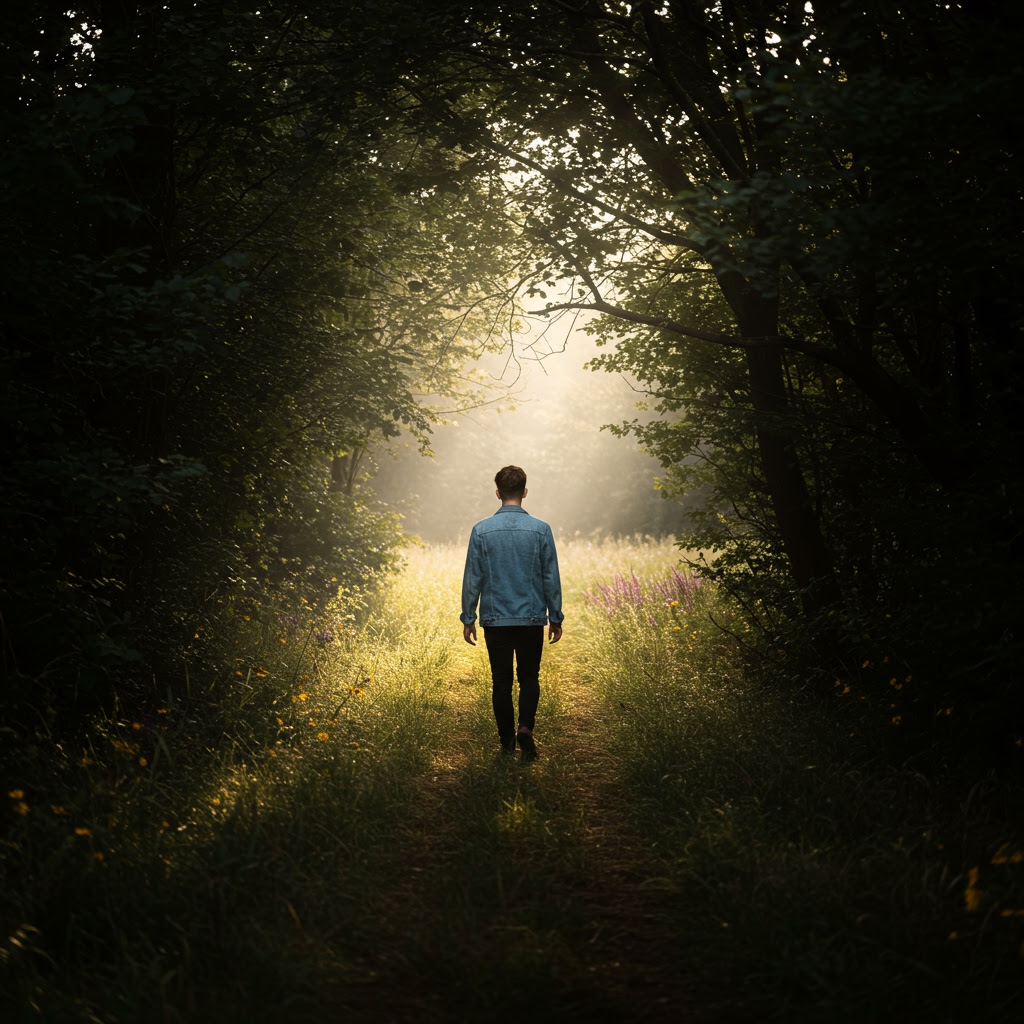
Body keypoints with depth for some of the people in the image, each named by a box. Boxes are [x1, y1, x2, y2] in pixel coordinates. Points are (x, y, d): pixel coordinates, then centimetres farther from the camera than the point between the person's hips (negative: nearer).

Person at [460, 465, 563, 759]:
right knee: (529, 677, 13)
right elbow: (551, 578, -1)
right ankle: (525, 726, -9)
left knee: (501, 680, 10)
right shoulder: (541, 530, -4)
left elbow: (472, 578, -1)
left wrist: (468, 618, 7)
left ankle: (508, 742, 12)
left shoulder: (481, 530, -4)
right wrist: (556, 617, 8)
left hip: (495, 619, 0)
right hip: (532, 618, 0)